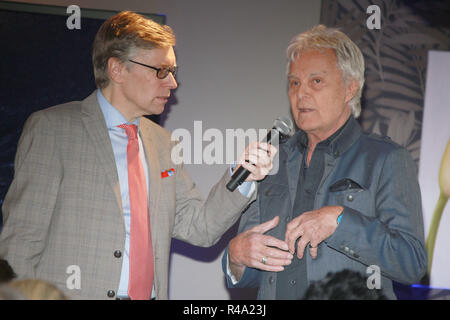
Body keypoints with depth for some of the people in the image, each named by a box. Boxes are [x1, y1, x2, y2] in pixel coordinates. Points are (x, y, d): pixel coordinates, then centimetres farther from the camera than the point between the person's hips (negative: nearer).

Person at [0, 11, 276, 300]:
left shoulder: (163, 144, 12)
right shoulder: (50, 128, -5)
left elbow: (199, 228, 9)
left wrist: (242, 177, -3)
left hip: (152, 294, 6)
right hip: (71, 295, -6)